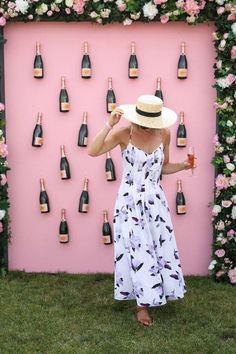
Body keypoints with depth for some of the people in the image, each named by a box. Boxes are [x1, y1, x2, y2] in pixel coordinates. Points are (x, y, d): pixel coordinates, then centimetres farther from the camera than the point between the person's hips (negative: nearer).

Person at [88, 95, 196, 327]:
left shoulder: (163, 134, -2)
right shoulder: (124, 133, -13)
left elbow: (163, 168, 10)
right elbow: (92, 151, -24)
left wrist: (183, 166, -8)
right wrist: (109, 125, -31)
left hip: (155, 200, 4)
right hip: (130, 201, -4)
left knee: (160, 248, 11)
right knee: (138, 251, 1)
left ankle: (150, 294, 34)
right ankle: (142, 305, 14)